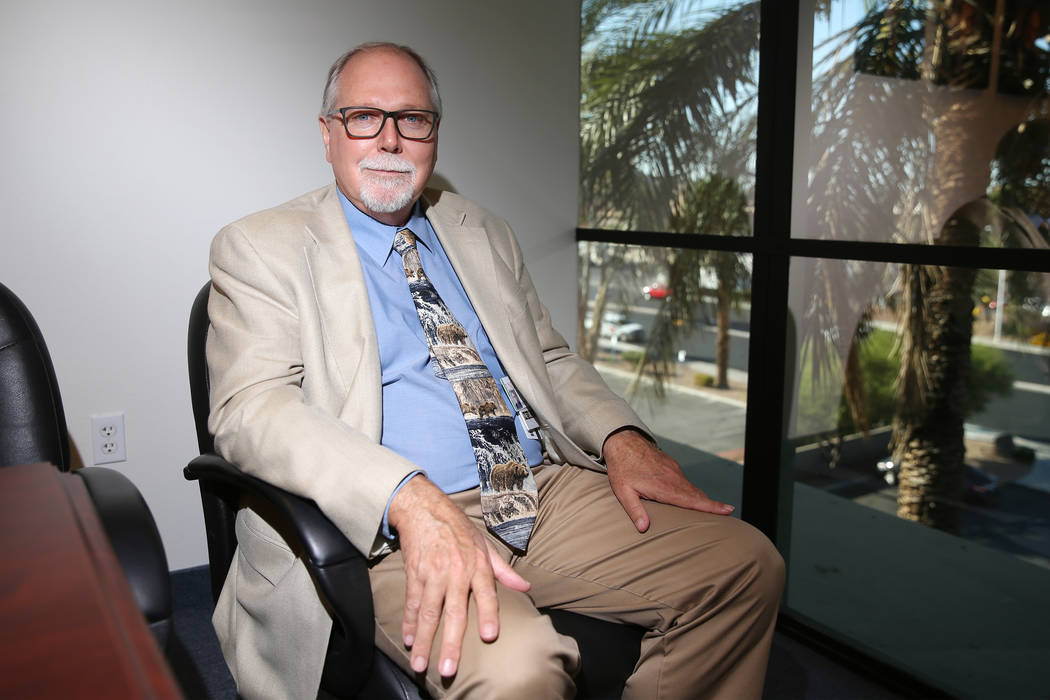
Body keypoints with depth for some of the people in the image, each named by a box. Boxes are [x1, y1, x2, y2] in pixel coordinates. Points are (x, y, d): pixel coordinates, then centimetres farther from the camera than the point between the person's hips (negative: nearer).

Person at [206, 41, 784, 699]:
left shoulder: (486, 235, 19)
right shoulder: (262, 248, 3)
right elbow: (251, 405, -12)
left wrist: (620, 437, 1)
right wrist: (410, 497, -28)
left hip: (549, 489, 6)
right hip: (391, 525, -5)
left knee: (746, 565, -8)